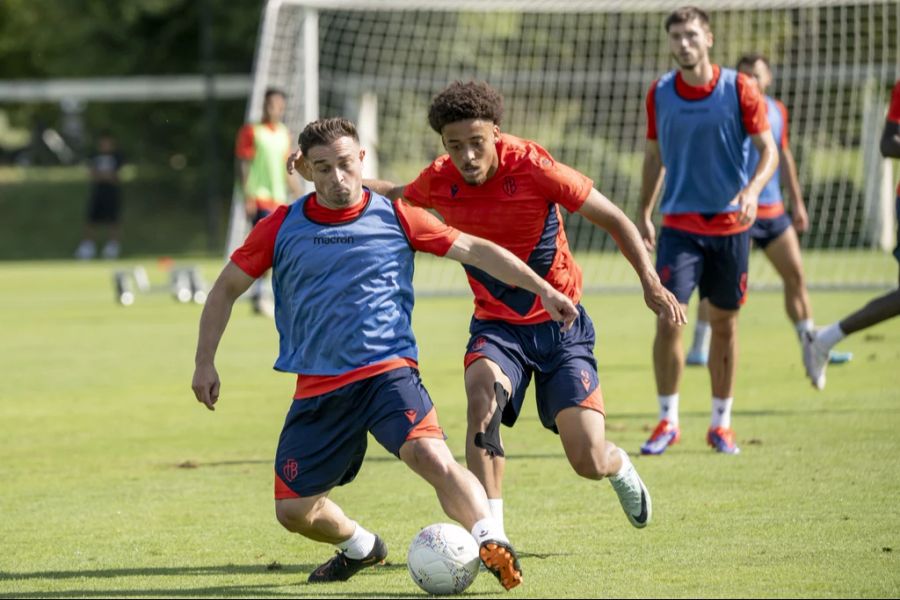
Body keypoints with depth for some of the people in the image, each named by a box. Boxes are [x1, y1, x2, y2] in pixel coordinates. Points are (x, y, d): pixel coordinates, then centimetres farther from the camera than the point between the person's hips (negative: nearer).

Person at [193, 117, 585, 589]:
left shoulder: (395, 218, 1)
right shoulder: (281, 228, 3)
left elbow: (475, 250, 4)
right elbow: (227, 288, 13)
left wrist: (542, 289, -2)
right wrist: (205, 363, 8)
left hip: (387, 371, -3)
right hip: (317, 389, 3)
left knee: (430, 455, -31)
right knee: (293, 510, 6)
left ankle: (492, 543, -37)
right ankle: (360, 547, 35)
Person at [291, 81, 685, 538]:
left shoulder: (532, 167, -19)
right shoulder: (439, 182, -7)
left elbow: (614, 219, -10)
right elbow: (395, 195, 18)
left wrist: (650, 283, -20)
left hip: (560, 324, -2)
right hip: (496, 325, 2)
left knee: (589, 461, -8)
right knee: (483, 392, -33)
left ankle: (621, 468, 32)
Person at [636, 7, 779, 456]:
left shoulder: (739, 89, -6)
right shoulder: (659, 94, 1)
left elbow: (768, 151, -5)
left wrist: (752, 190, -23)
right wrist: (643, 214, 10)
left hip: (730, 222, -1)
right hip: (679, 223, 1)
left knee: (724, 322, 7)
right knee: (668, 319, -10)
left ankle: (721, 423, 19)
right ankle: (667, 422, 1)